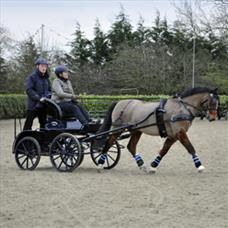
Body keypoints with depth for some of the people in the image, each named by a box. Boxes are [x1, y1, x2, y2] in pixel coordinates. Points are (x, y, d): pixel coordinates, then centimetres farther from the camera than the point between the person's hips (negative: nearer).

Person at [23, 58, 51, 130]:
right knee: (28, 124, -5)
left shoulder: (46, 78, 15)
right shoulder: (31, 77, -6)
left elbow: (49, 89, 20)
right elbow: (29, 90, -16)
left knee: (43, 124, 11)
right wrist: (39, 98, -24)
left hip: (43, 106, 7)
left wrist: (48, 95, -4)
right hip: (33, 105, -7)